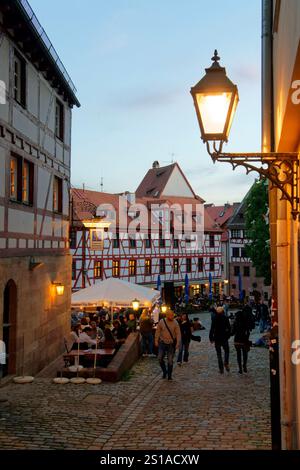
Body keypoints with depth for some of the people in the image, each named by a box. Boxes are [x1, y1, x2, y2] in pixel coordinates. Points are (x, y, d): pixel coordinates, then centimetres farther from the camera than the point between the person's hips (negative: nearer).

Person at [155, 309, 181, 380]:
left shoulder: (175, 323, -7)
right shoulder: (162, 322, -5)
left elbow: (178, 334, -5)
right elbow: (158, 332, 5)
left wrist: (178, 343, -12)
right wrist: (156, 341, 3)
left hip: (171, 344, -1)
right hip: (162, 343, 1)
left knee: (170, 360, 3)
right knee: (160, 358, -3)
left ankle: (169, 375, 18)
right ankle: (164, 371, 21)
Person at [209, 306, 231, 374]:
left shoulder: (214, 318, -7)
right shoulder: (225, 318, -4)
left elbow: (212, 329, -9)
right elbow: (229, 328, -2)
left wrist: (211, 338, -1)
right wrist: (228, 336, 11)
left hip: (217, 338, 0)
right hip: (224, 338, 0)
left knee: (219, 353, 8)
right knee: (226, 351, 18)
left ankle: (221, 368, 5)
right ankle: (226, 363, -5)